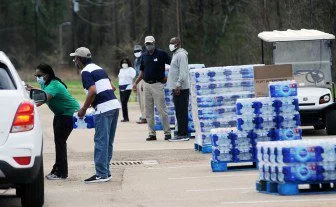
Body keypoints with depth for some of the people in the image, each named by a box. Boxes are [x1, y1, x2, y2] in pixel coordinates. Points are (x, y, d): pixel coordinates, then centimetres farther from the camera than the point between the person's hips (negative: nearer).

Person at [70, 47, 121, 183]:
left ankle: (101, 174, -7)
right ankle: (106, 171, 16)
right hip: (115, 104, 9)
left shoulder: (86, 72, -6)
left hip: (104, 108, -9)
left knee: (101, 141, -6)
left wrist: (83, 109, -9)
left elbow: (93, 92, -20)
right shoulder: (99, 69, 21)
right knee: (108, 142, 13)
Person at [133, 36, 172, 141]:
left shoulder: (161, 54, -4)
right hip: (146, 85, 6)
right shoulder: (144, 56, 12)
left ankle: (167, 132, -1)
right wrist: (136, 83, 13)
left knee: (162, 110, -7)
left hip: (157, 84, -6)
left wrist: (168, 77, -7)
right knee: (148, 111, 6)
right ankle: (152, 133, 11)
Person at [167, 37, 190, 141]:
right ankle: (181, 133, 15)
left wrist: (178, 84, -24)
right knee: (179, 112, 11)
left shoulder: (181, 55, -12)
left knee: (182, 112, -9)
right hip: (176, 87, 10)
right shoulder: (176, 54, 19)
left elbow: (183, 72, -20)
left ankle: (183, 134, -8)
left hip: (181, 89, -10)